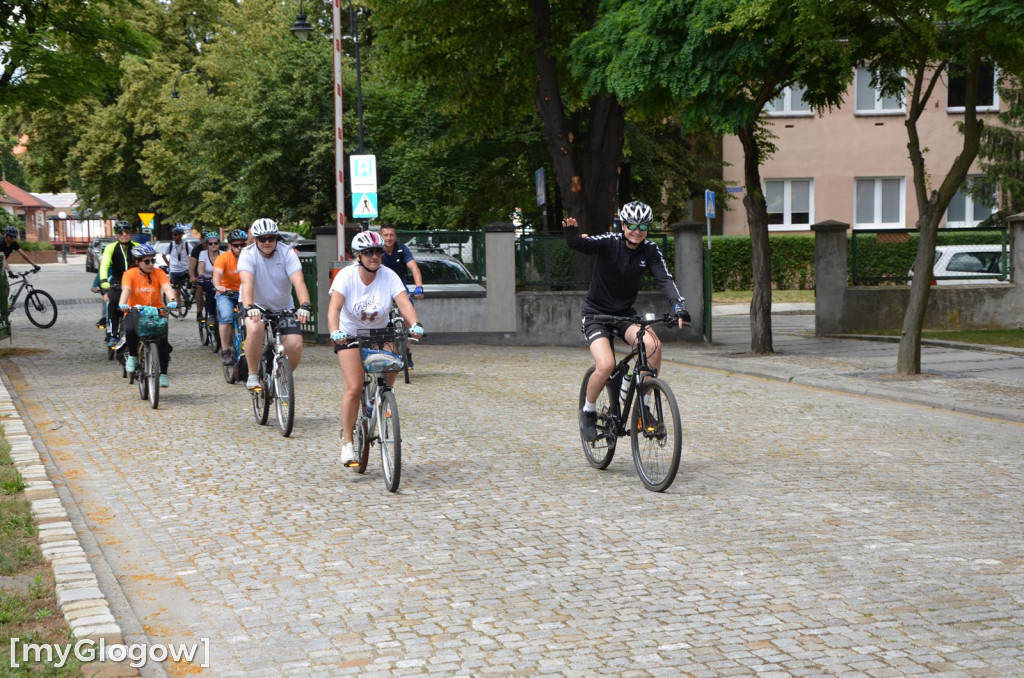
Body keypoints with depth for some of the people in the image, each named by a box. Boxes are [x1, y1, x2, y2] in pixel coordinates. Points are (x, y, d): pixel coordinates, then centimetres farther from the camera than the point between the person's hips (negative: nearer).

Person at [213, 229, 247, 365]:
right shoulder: (223, 257, -10)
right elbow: (217, 273, -26)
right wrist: (218, 286, -48)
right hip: (226, 294, -2)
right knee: (226, 316, -30)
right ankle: (225, 352, -20)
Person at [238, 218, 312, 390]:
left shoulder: (287, 253, -13)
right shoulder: (248, 254, -16)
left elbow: (298, 281, -27)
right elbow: (247, 282, -32)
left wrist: (305, 305, -45)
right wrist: (249, 307, -50)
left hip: (283, 308, 2)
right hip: (256, 306, -2)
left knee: (295, 345, -17)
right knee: (255, 328, -34)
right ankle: (253, 375, -16)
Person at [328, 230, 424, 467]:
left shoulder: (389, 276, -15)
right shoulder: (346, 276, -20)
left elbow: (404, 303, -28)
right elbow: (334, 307, -32)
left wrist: (415, 325, -47)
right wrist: (334, 332, -51)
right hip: (350, 335, -3)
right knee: (354, 388, -16)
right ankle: (347, 442, -4)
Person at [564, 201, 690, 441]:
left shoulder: (650, 250, -5)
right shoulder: (610, 242, -15)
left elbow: (665, 279, -15)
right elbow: (583, 245, -32)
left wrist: (679, 306, -32)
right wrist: (572, 235, -56)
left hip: (625, 314, 4)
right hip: (596, 313, -4)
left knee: (653, 344, -25)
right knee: (606, 365, -25)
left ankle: (643, 406, -10)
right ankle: (588, 411, 3)